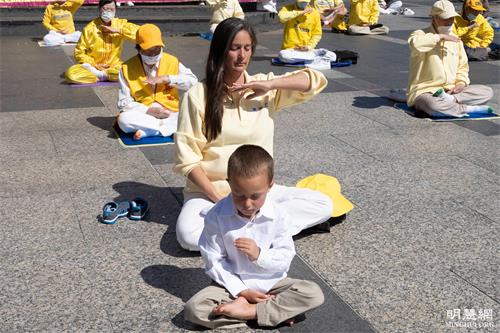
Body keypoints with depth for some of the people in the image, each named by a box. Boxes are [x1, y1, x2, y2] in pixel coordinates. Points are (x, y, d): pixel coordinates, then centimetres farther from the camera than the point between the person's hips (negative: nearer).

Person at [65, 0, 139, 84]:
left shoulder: (120, 23, -5)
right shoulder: (89, 28, -10)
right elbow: (79, 53, -4)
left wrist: (116, 30, -22)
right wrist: (94, 65, -17)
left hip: (114, 65, 1)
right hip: (92, 65, -1)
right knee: (70, 74, -29)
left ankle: (99, 74, -17)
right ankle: (105, 76, -18)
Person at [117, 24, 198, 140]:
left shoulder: (172, 61, 4)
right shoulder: (127, 68, 0)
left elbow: (193, 81, -3)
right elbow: (124, 103, -3)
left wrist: (167, 78, -14)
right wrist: (148, 110, -17)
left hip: (171, 114, 1)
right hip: (143, 115, -1)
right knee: (123, 119, -33)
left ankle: (146, 131, -23)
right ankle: (168, 127, -23)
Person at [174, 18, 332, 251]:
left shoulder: (265, 88, 3)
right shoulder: (198, 95, -6)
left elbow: (316, 81, -6)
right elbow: (187, 158, -9)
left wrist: (270, 84, -18)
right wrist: (219, 200, -17)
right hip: (209, 191, -3)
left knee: (322, 204, -15)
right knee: (188, 236, -33)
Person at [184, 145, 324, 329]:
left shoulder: (277, 215, -13)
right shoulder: (216, 217, -15)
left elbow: (286, 257, -7)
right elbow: (213, 261, -10)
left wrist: (259, 255, -26)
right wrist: (241, 290, -15)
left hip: (270, 282, 0)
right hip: (233, 284, 0)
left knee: (315, 294, -21)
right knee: (193, 309, -25)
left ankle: (249, 311, -20)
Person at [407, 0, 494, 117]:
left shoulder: (455, 39, 16)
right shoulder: (421, 35, -5)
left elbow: (462, 66, 23)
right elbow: (415, 43, -33)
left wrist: (461, 82, 2)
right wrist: (440, 36, -22)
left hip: (451, 90, 7)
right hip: (425, 91, -7)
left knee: (487, 91, -8)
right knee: (434, 106, -42)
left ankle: (451, 99, -25)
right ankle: (468, 108, -20)